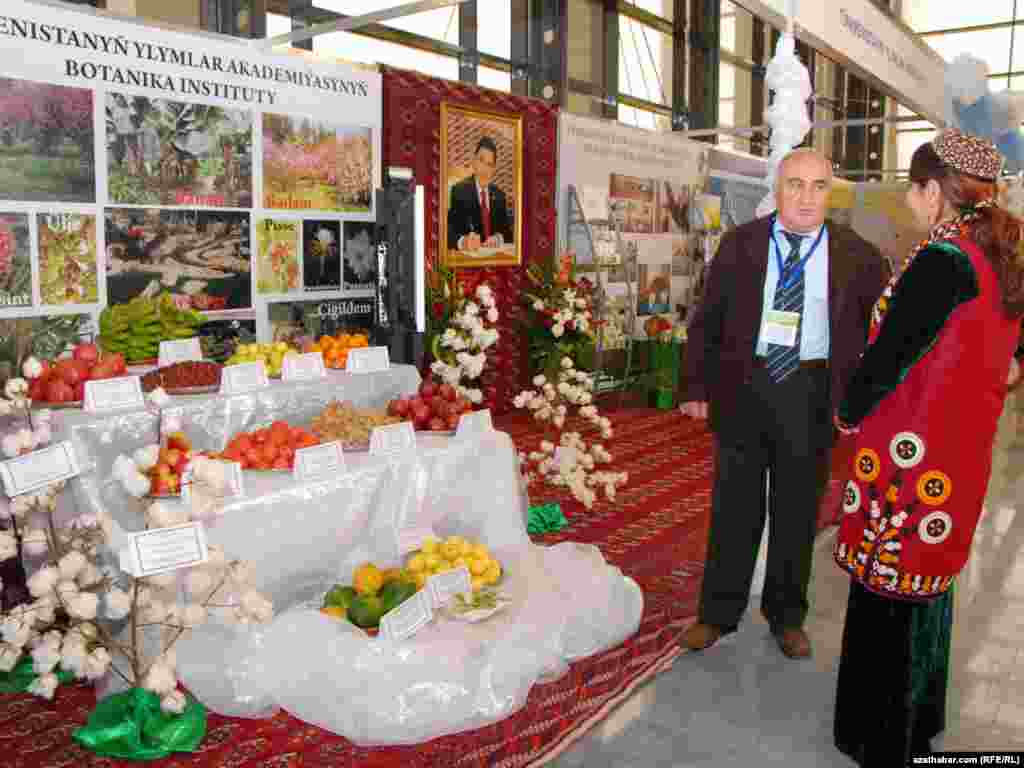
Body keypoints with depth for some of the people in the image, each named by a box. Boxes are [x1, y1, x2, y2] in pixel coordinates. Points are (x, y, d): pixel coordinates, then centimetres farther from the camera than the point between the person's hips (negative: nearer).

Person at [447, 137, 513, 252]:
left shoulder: (499, 195, 14)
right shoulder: (459, 191, -2)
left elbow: (507, 231, 12)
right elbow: (449, 230, -13)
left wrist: (499, 238, -11)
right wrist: (463, 242, -33)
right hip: (467, 254, -4)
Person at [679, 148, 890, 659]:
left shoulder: (858, 257, 1)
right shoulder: (740, 244, 2)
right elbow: (705, 322, 4)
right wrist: (695, 386, 0)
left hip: (813, 394, 0)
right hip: (743, 387, 0)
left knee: (797, 511, 12)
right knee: (734, 507, 9)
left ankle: (786, 616, 32)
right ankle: (718, 613, 25)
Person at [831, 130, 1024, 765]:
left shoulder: (943, 261, -21)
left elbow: (889, 354, -19)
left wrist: (849, 413, -3)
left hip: (911, 452, -9)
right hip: (964, 450, 9)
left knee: (888, 588, 5)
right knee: (928, 579, 22)